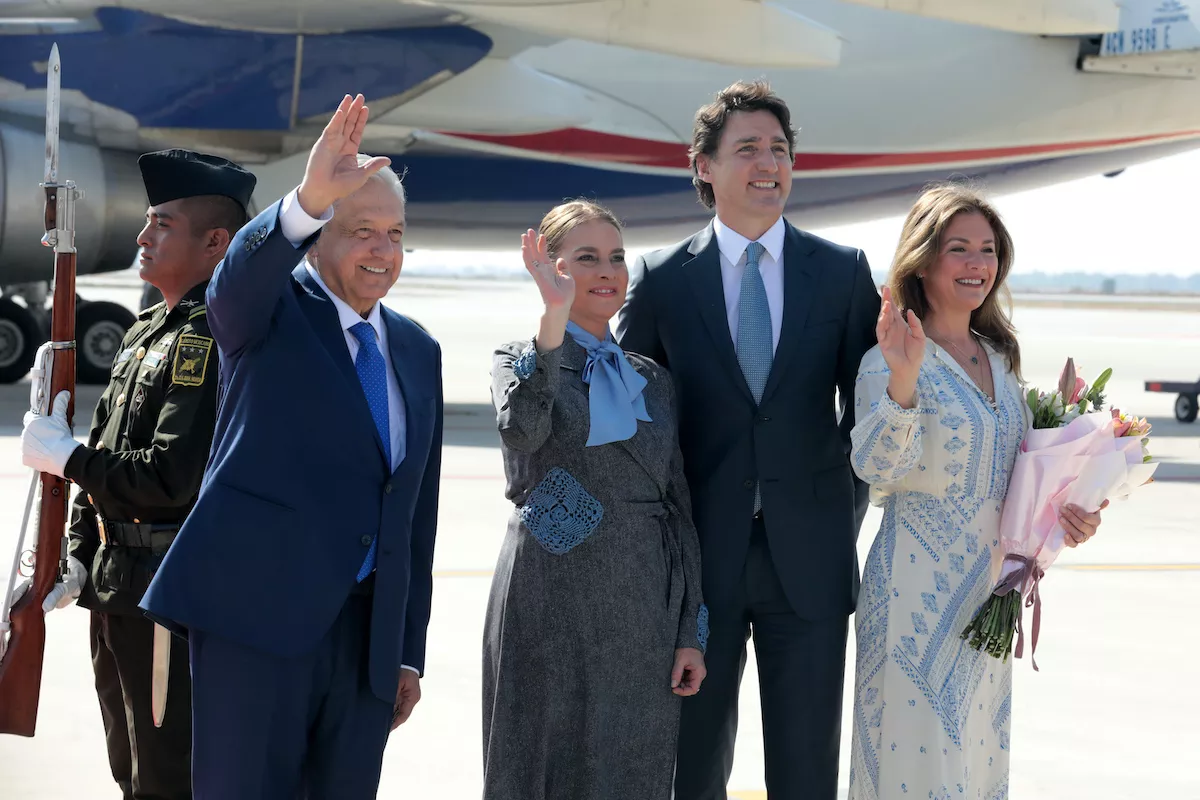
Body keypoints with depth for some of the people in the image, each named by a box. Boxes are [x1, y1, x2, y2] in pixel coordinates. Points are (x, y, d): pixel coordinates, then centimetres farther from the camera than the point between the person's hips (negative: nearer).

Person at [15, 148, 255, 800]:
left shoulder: (213, 337, -17)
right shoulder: (147, 331, 15)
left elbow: (171, 477, -25)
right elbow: (103, 448, 16)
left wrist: (64, 456, -12)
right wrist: (79, 559, 6)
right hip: (117, 587, 10)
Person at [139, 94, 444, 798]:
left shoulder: (418, 352, 15)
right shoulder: (272, 311, 1)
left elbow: (417, 510, 16)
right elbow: (240, 276, -26)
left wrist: (410, 651, 15)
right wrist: (308, 199, -45)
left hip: (368, 633, 5)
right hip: (256, 613, -5)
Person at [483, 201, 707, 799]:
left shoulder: (652, 380, 13)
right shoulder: (520, 361, 2)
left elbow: (678, 508, 12)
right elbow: (521, 430, -23)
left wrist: (690, 631, 6)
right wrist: (554, 317, -32)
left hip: (642, 615, 4)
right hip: (551, 608, -4)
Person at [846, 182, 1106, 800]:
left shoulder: (1000, 358, 9)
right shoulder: (889, 363, -13)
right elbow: (876, 466, -29)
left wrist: (1059, 514, 0)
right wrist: (902, 382, -45)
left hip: (990, 587, 7)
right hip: (918, 588, -7)